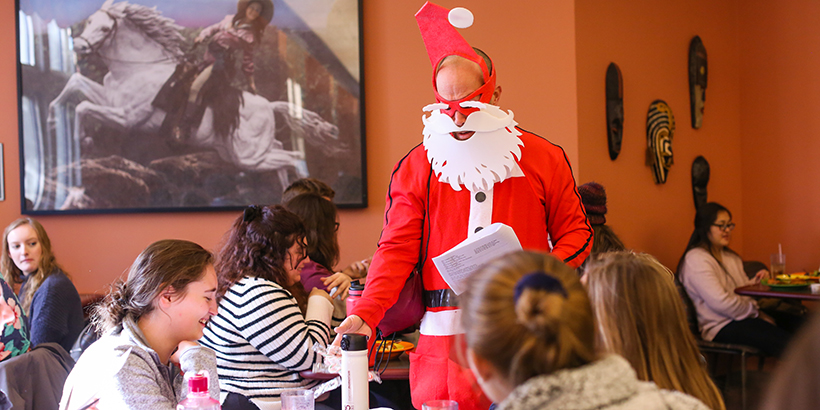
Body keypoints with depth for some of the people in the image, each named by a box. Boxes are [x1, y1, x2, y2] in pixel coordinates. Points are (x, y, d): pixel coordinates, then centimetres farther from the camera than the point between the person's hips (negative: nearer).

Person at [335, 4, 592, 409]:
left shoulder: (543, 158, 6)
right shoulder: (417, 167, 5)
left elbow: (575, 231, 9)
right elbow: (397, 249, 0)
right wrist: (365, 315, -13)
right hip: (446, 333, 0)